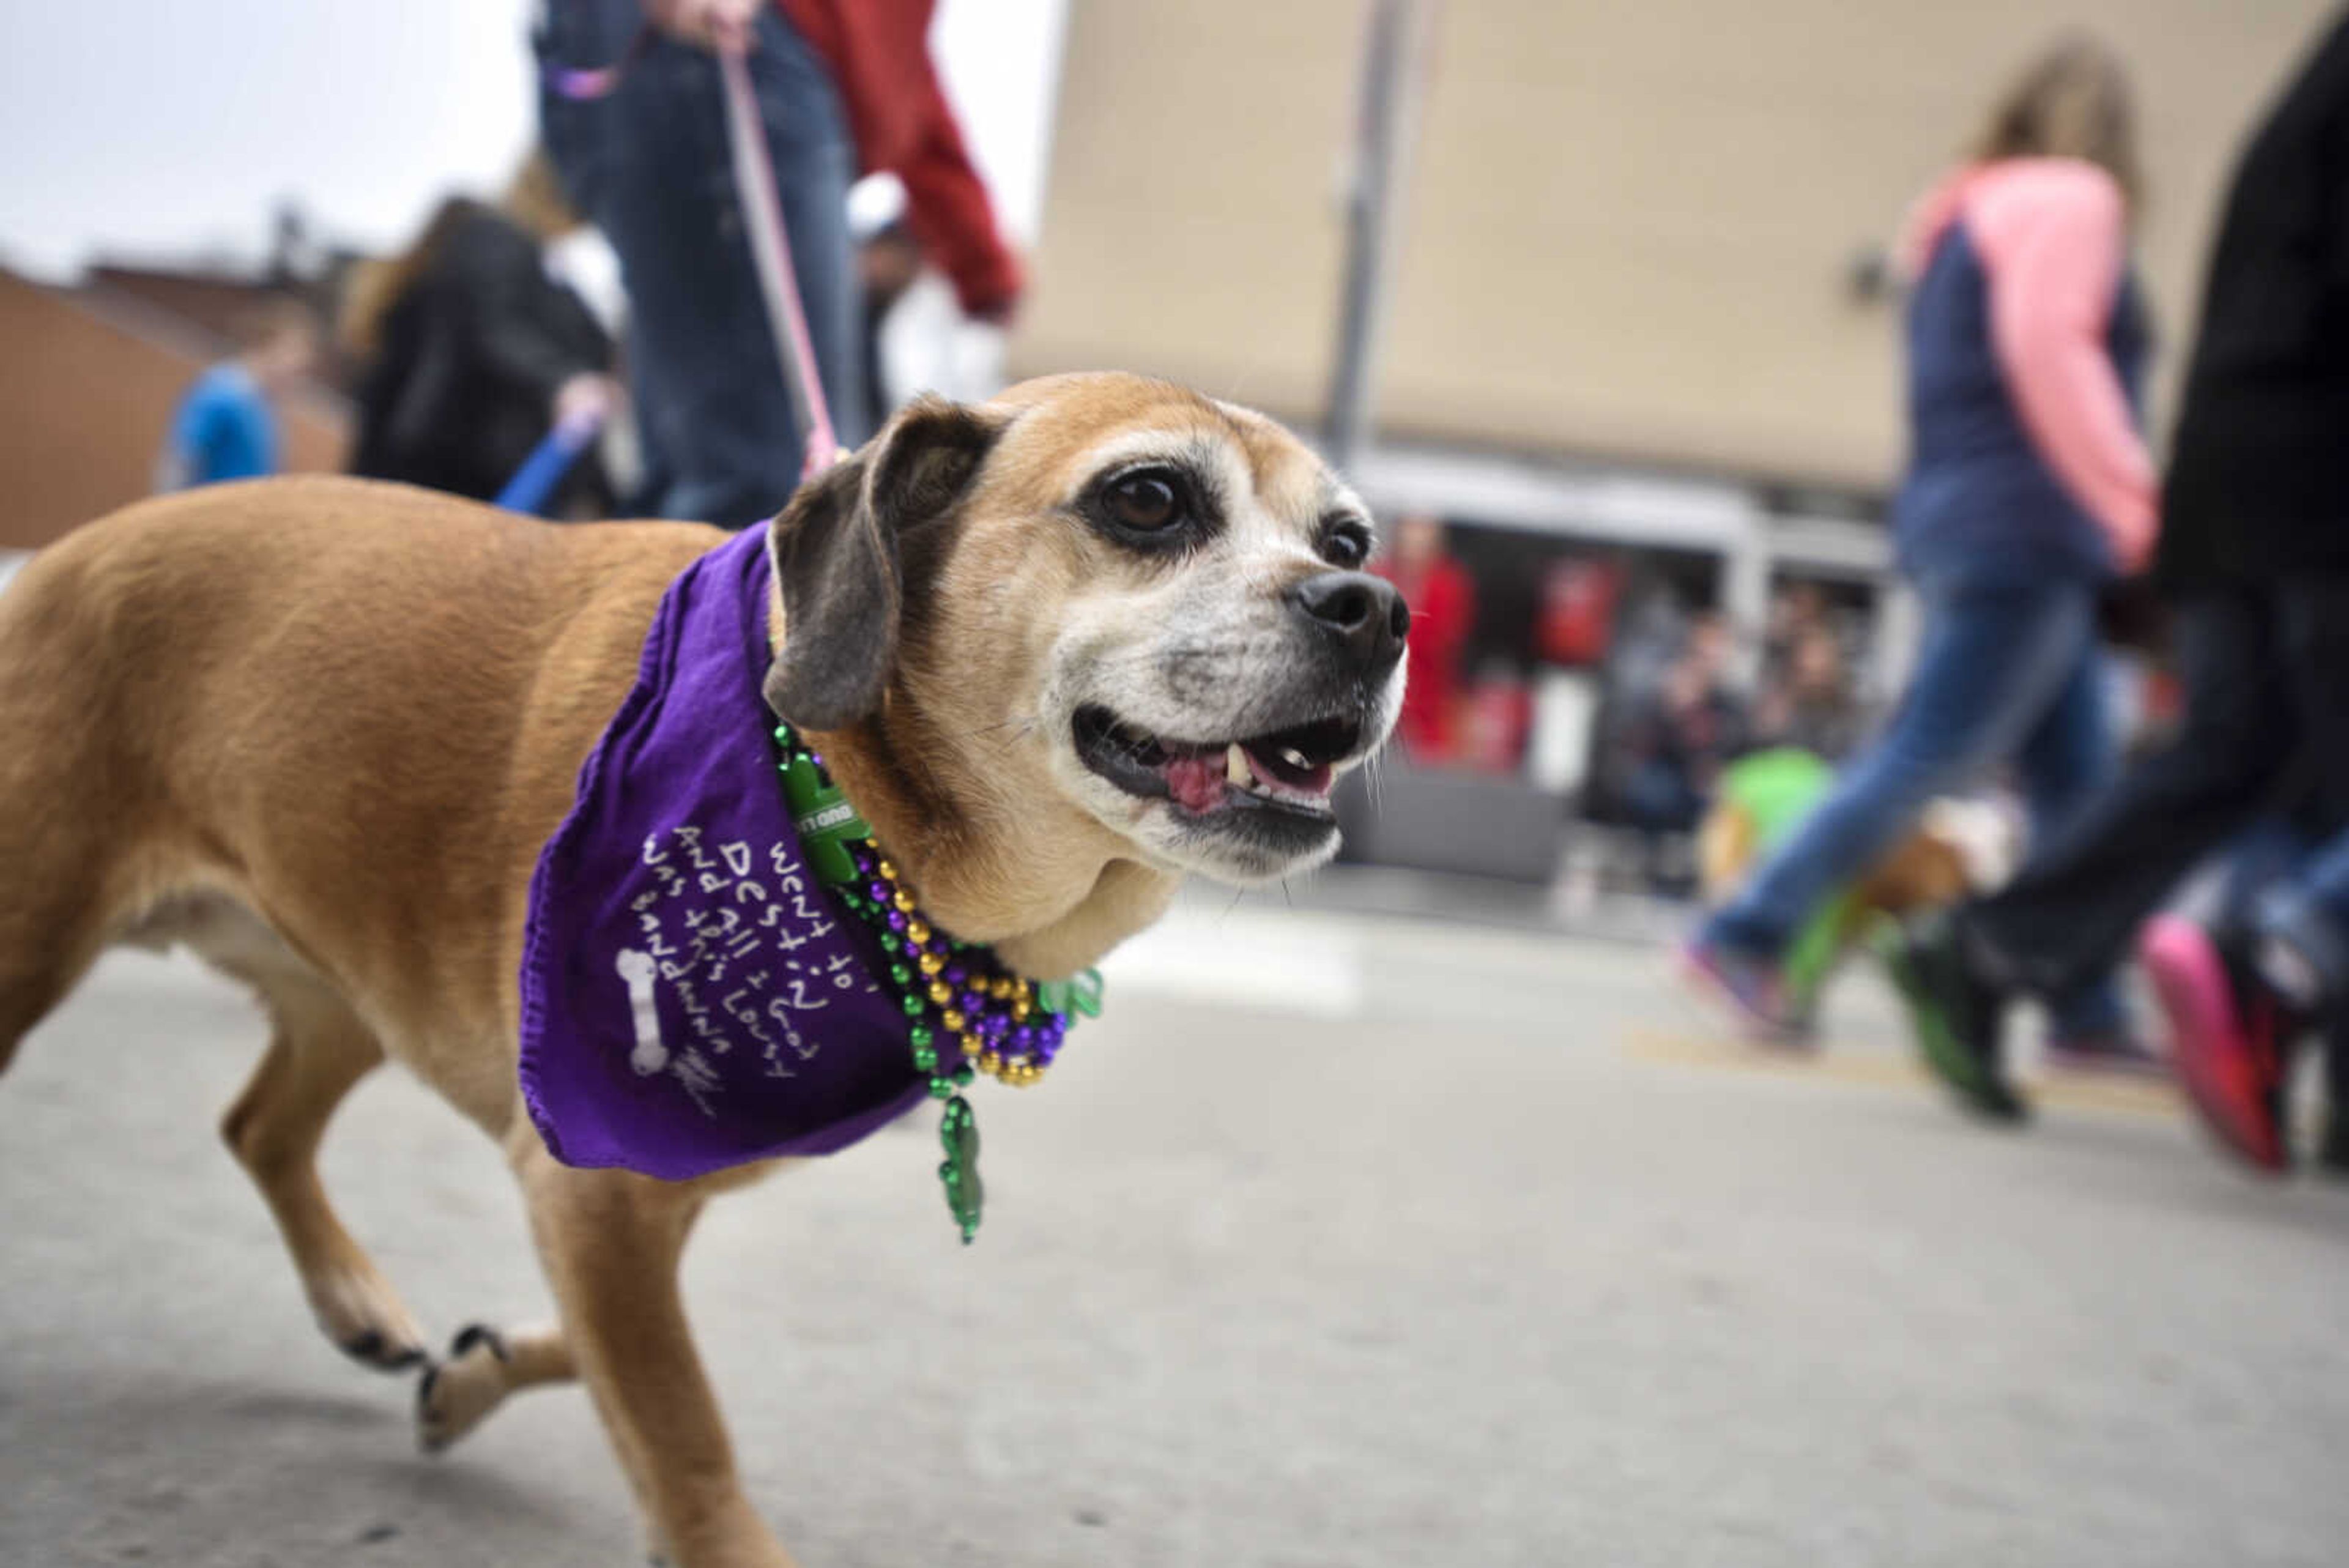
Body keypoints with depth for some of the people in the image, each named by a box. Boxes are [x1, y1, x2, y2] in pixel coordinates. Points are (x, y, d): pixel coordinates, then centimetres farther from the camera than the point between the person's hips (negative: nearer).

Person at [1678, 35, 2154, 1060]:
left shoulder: (1968, 218, 24)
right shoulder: (2072, 198, -4)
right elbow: (2047, 348, -19)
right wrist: (2134, 503, -19)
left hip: (1957, 521, 10)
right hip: (2025, 534, -10)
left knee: (2076, 783, 8)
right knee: (1925, 761, -9)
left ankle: (2090, 1014, 9)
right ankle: (1745, 938, -7)